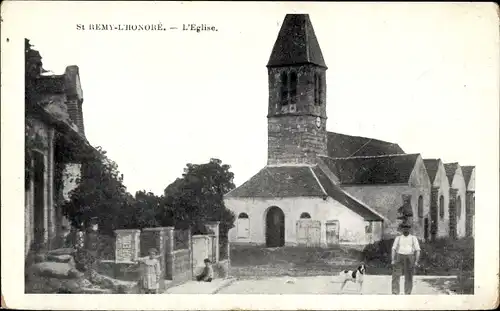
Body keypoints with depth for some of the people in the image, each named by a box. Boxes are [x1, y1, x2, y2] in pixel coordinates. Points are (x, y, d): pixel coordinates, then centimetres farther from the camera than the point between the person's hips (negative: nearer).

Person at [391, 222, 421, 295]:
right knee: (395, 276, -9)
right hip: (399, 258, 1)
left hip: (409, 258, -1)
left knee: (409, 278, 2)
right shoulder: (398, 238, 8)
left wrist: (416, 261, -11)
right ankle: (395, 294, -9)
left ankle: (407, 294, 10)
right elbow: (394, 249, 4)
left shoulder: (413, 238, 4)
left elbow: (418, 250, 0)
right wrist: (392, 260, -9)